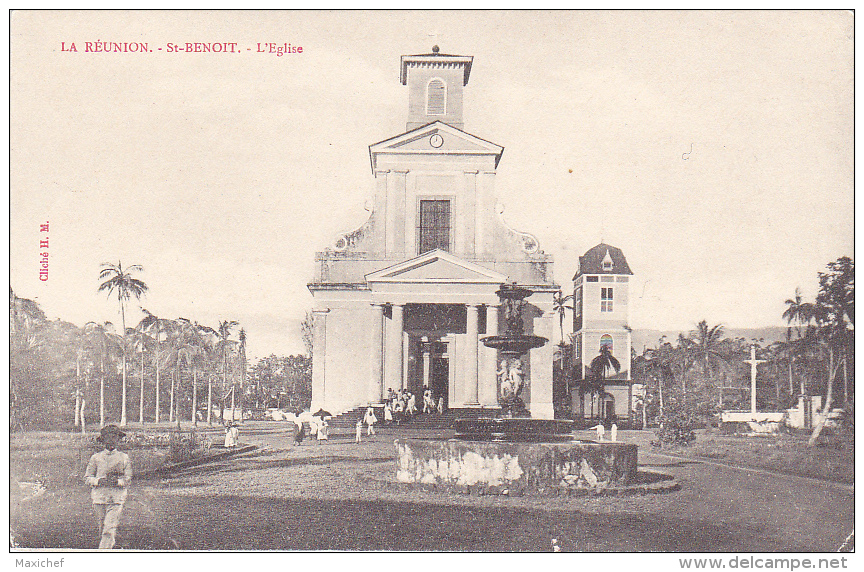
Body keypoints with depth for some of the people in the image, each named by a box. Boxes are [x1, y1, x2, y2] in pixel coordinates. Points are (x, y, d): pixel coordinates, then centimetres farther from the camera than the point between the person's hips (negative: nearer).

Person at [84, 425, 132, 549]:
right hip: (99, 497, 2)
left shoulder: (124, 458, 7)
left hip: (116, 498, -2)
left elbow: (128, 479, 6)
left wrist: (117, 481, -14)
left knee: (109, 530, -13)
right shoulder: (96, 457, 8)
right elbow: (87, 478, 7)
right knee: (103, 527, 11)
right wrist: (100, 481, -12)